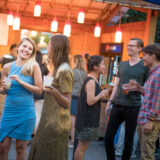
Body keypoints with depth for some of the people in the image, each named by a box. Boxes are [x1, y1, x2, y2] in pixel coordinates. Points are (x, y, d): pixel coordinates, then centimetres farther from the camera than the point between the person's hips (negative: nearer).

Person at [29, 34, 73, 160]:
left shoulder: (64, 70, -17)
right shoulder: (59, 69, 12)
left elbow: (67, 104, -20)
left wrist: (55, 93, -36)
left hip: (56, 124, -10)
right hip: (49, 121, 10)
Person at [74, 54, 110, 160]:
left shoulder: (94, 80, 13)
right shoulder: (91, 81, -17)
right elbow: (90, 101, -22)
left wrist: (101, 96, 6)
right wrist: (101, 95, -9)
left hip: (90, 119, 10)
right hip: (87, 119, -10)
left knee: (83, 146, 15)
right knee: (82, 145, -2)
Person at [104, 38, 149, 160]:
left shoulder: (144, 66, -1)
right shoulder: (122, 65, 14)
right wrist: (110, 101, 12)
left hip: (133, 107, -4)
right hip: (118, 105, 5)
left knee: (128, 140, 5)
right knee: (108, 137, 5)